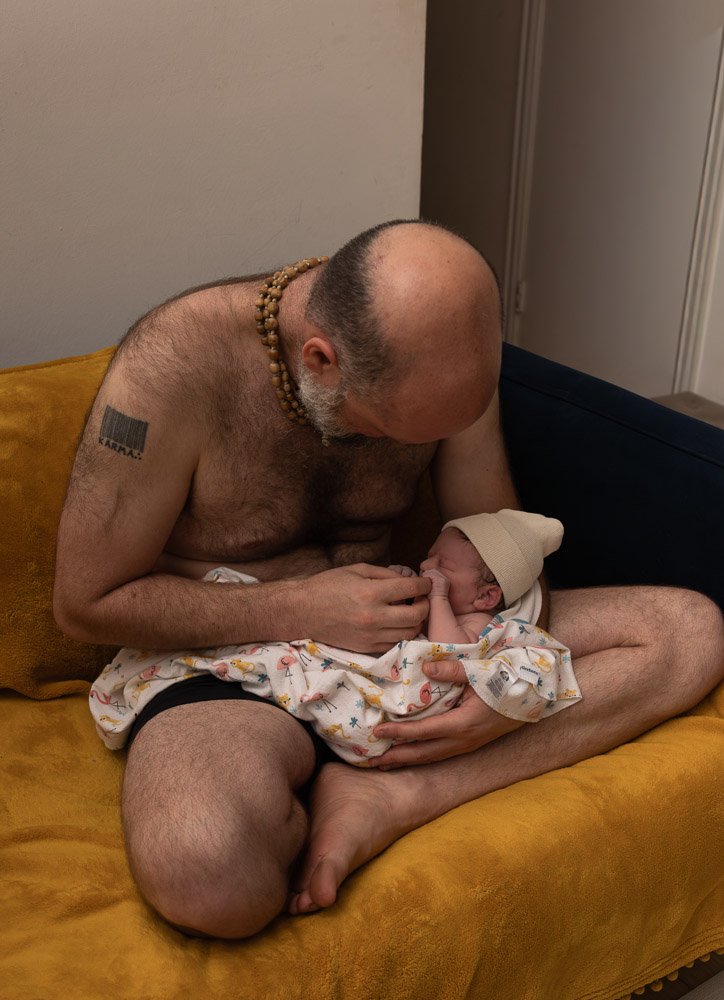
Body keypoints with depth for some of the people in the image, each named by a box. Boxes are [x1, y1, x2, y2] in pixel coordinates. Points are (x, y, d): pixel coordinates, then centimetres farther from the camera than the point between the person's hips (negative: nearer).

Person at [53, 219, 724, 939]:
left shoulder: (439, 361, -7)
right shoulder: (172, 365, -21)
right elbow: (85, 604, -13)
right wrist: (299, 609, -21)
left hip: (395, 639, 6)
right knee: (201, 868, -43)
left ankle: (390, 800, -22)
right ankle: (297, 829, -7)